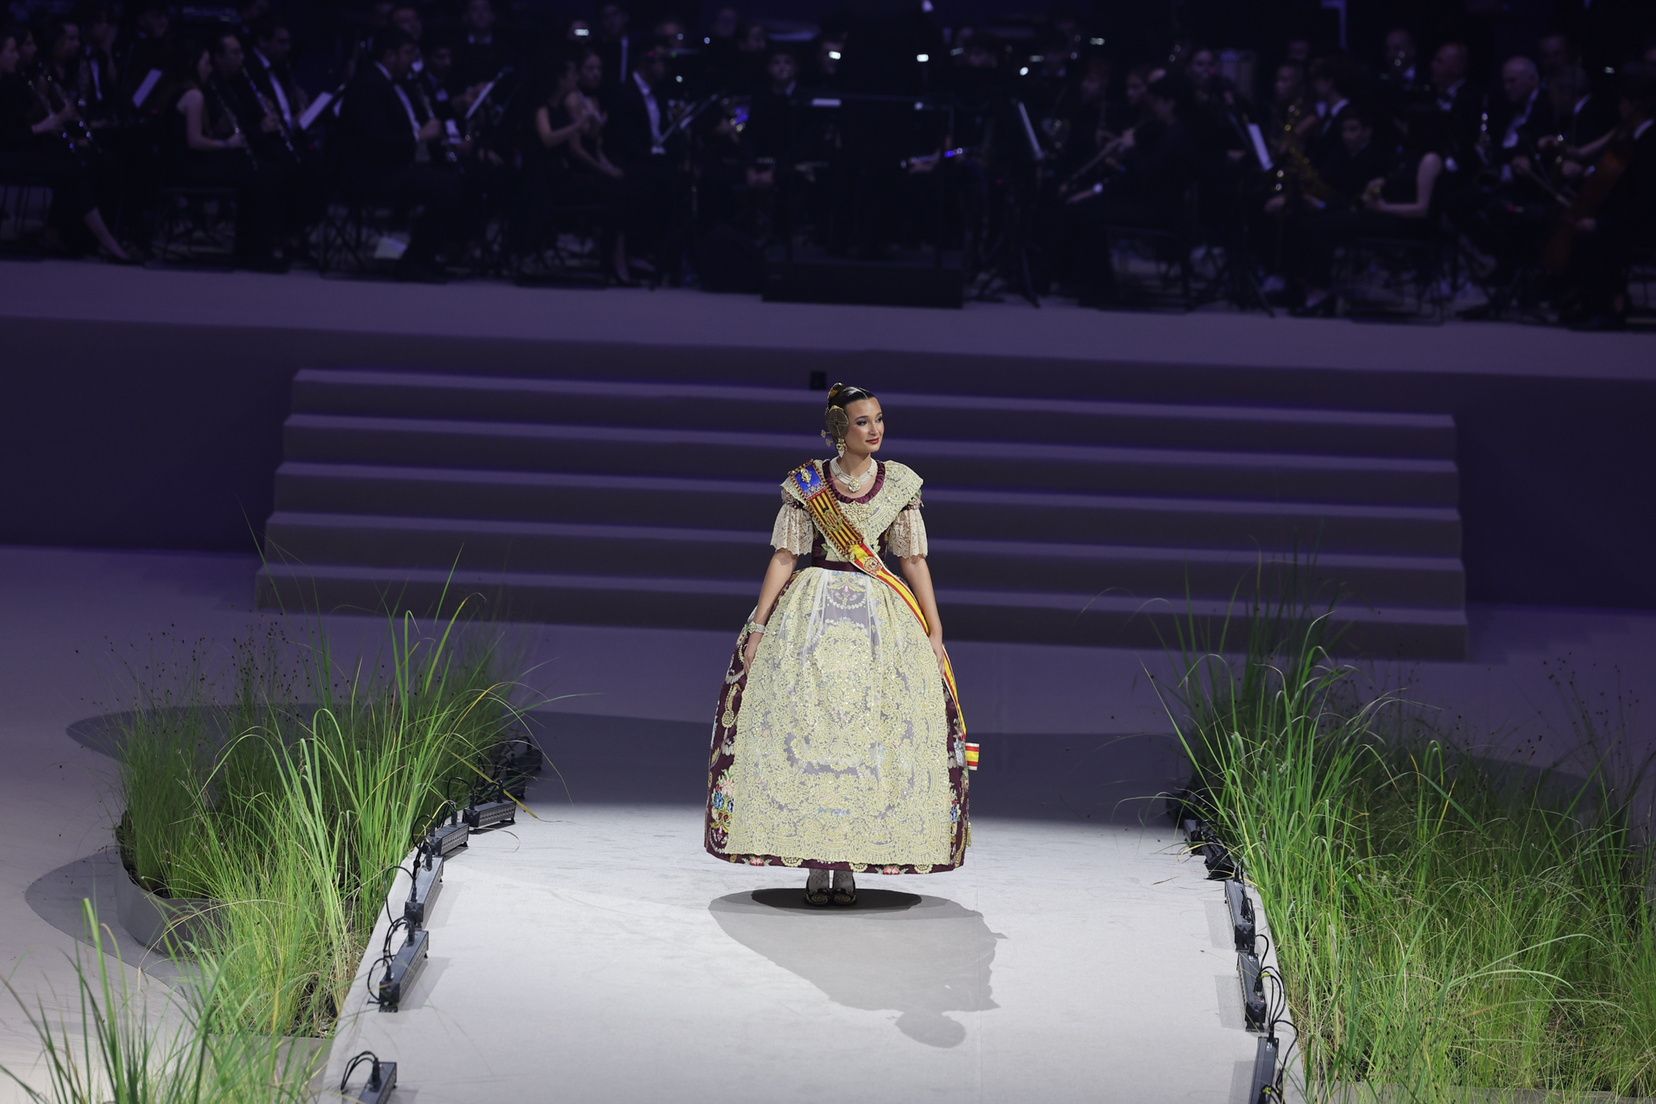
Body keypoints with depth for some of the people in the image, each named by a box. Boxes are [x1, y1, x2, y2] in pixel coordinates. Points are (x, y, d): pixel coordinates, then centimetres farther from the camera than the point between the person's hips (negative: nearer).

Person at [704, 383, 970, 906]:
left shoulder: (899, 483, 5)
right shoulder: (806, 483, 2)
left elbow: (914, 560, 6)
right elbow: (784, 556, 1)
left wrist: (934, 633, 2)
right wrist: (757, 627, -4)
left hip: (879, 619, 1)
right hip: (811, 614, -1)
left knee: (868, 737, -3)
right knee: (804, 732, -5)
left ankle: (848, 862, 4)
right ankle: (814, 862, 1)